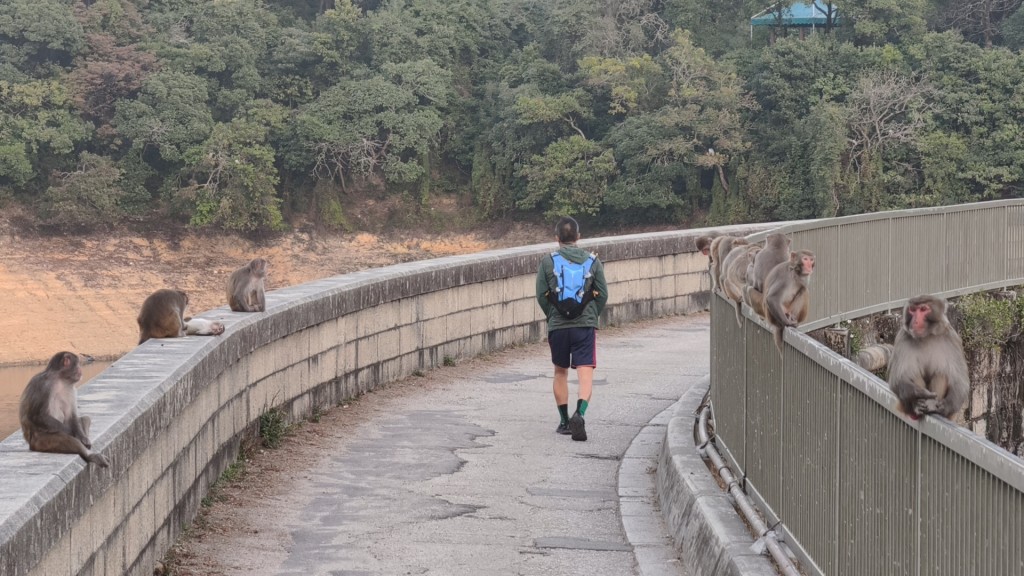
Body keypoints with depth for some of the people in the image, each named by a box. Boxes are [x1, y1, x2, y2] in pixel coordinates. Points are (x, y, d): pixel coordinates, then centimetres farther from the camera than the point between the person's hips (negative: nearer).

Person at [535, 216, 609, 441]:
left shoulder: (547, 262, -1)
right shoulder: (592, 261, 3)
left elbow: (541, 296, 0)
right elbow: (602, 294, 3)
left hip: (557, 327, 1)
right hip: (586, 325, -1)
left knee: (560, 372, 17)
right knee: (585, 373, -5)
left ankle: (564, 421, 22)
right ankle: (579, 413, -28)